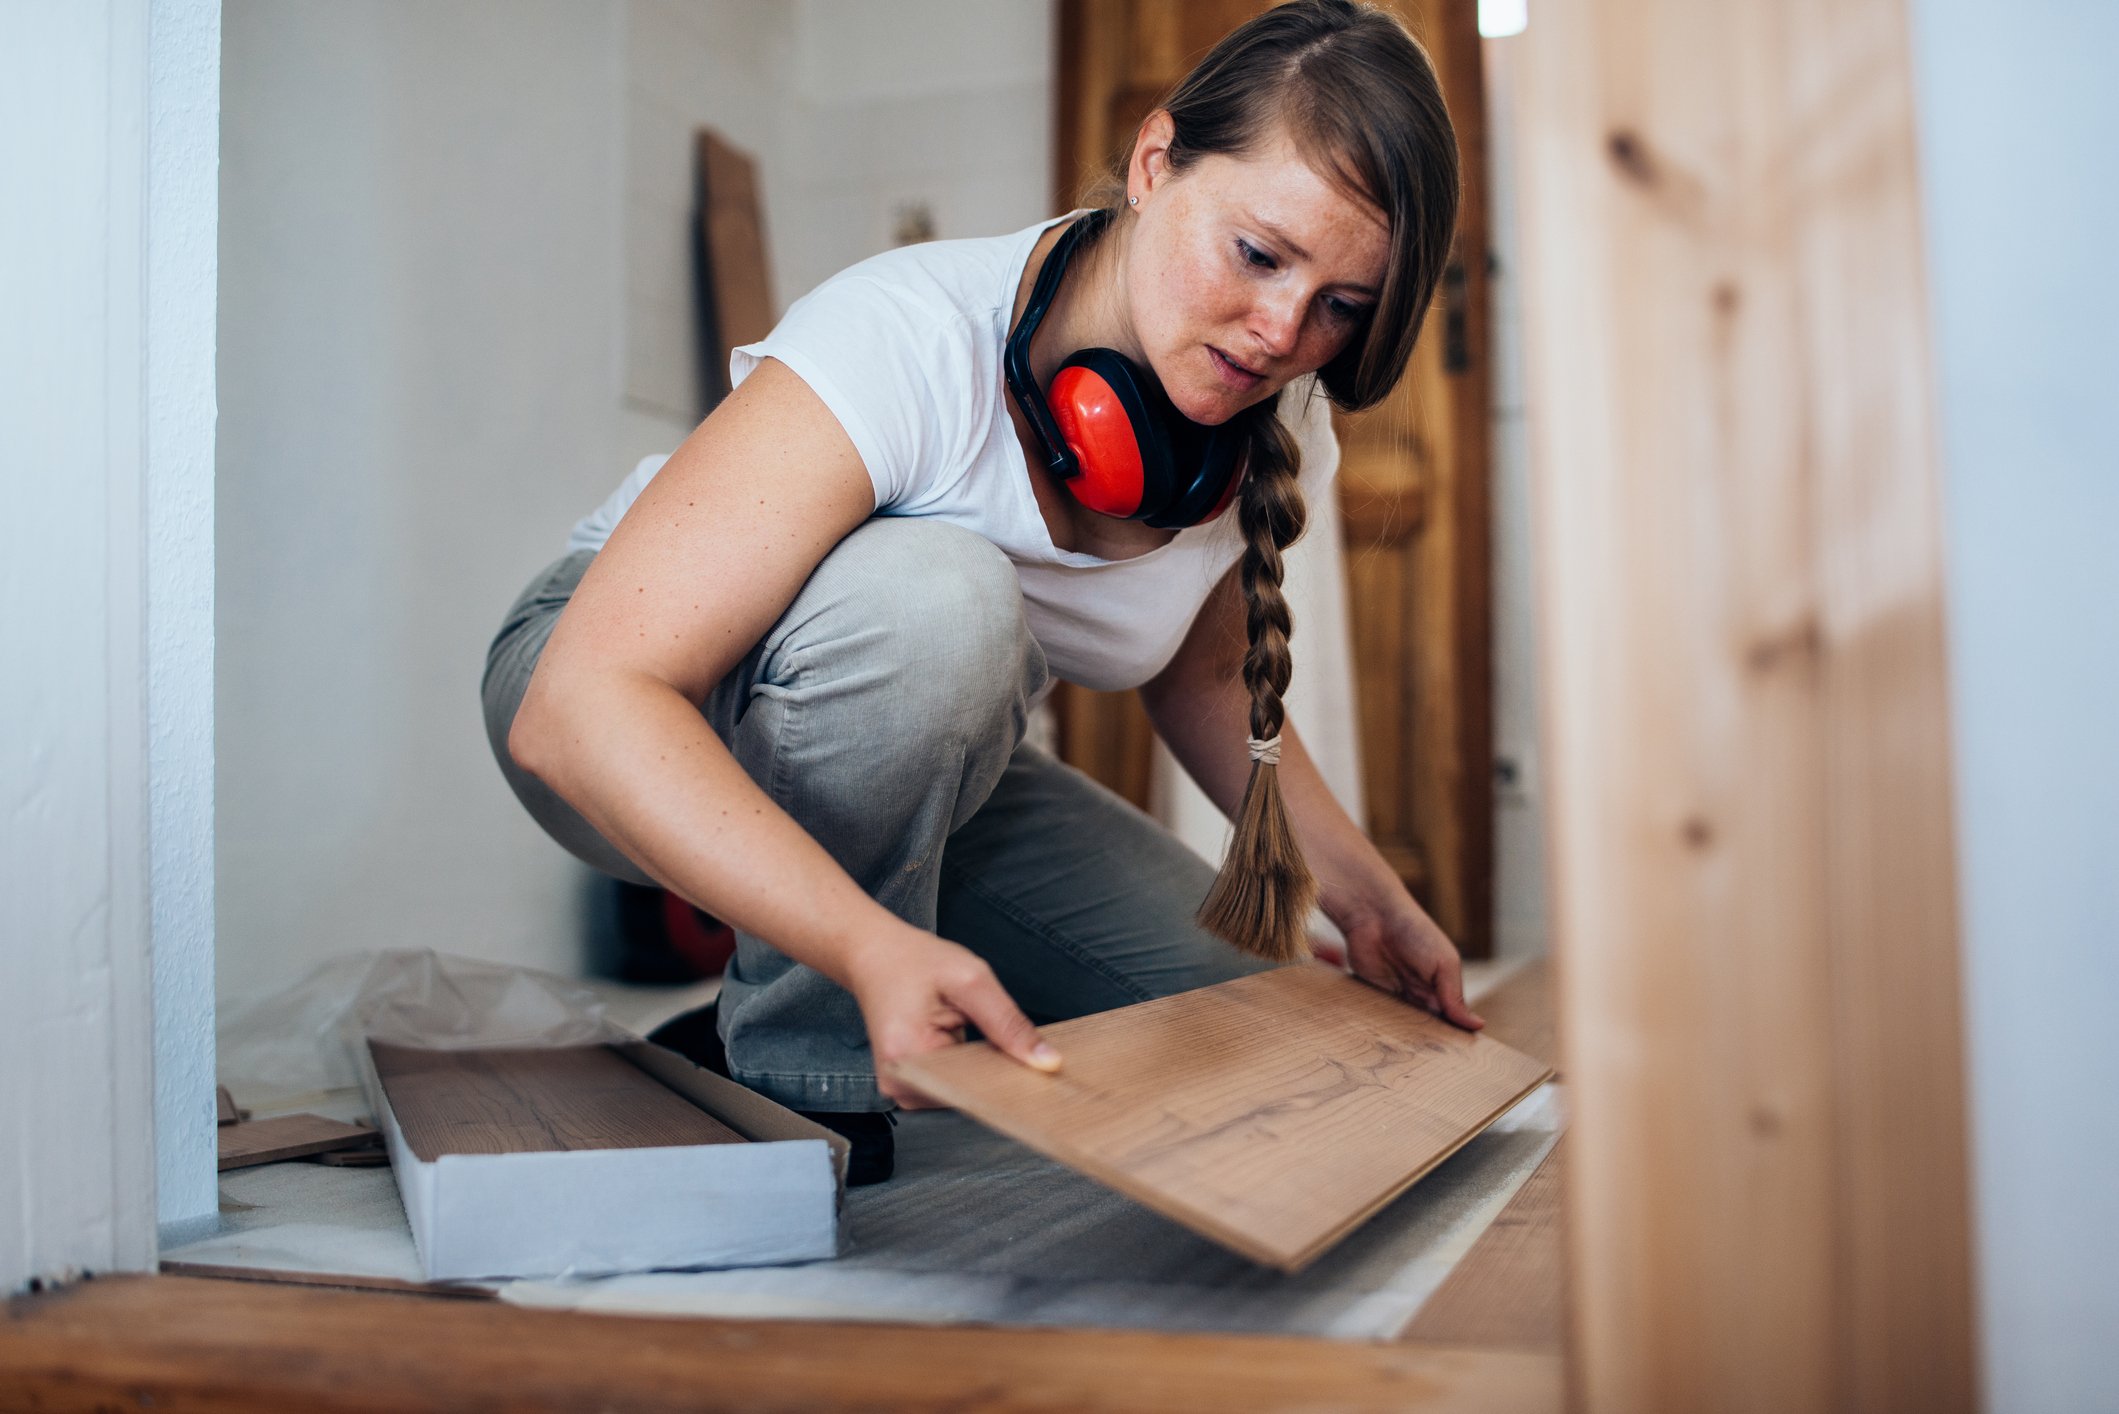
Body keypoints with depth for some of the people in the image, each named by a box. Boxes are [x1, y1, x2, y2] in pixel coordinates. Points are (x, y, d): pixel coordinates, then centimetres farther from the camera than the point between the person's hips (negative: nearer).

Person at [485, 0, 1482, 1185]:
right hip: (641, 726, -6)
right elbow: (579, 707, -40)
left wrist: (1366, 897, 0)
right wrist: (875, 945, -52)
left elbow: (1200, 673, 9)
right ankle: (793, 1075, -15)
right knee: (933, 594, -37)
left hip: (913, 765, 6)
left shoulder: (1274, 440, -12)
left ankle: (764, 1027, 12)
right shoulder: (916, 342, -34)